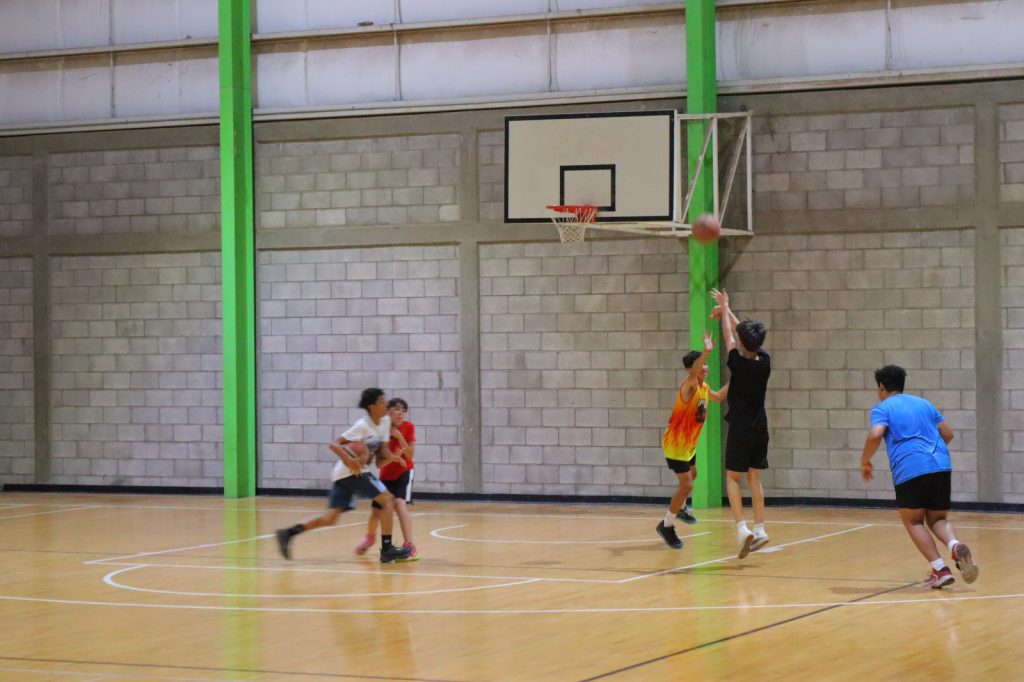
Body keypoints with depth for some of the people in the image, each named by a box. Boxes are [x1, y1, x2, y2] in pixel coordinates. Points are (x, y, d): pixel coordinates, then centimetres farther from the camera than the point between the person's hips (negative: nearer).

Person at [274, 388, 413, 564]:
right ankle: (387, 549, -11)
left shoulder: (385, 422, 8)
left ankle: (289, 533, 1)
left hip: (350, 472, 8)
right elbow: (333, 444, -18)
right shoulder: (362, 426, -15)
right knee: (388, 500, -10)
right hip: (351, 471, -8)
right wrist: (350, 461, -31)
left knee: (330, 518, 3)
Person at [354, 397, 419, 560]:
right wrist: (392, 457, -41)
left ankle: (410, 547, -32)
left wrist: (399, 436, -30)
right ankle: (370, 537, 45)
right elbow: (380, 463, -20)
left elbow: (410, 455, -20)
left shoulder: (409, 427, -16)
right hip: (386, 476, 2)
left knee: (400, 503, -28)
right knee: (376, 512, 9)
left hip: (404, 473, -2)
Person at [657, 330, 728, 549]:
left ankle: (680, 507, 56)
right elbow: (692, 374, -49)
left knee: (692, 475, 30)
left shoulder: (704, 388, 3)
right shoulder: (689, 386, -24)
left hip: (689, 444, 10)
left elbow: (718, 397, 26)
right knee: (686, 485, -12)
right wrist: (707, 352, -65)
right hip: (675, 443, -10)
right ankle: (667, 526, 2)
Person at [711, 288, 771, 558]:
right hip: (760, 428, 5)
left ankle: (742, 529, -12)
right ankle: (759, 529, 8)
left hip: (740, 429, -5)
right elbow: (745, 333, 11)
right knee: (754, 477, 12)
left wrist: (724, 309, 14)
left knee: (733, 477, 2)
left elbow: (729, 335, -1)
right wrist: (726, 311, 23)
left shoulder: (738, 363, -17)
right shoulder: (765, 360, -3)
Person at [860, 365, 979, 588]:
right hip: (941, 466, 5)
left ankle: (940, 569, -6)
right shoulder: (924, 403, 25)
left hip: (910, 469, -5)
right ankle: (956, 546, -18)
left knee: (913, 521, 10)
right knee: (937, 519, 15)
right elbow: (947, 434, 26)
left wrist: (865, 461, 4)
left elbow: (876, 435, -10)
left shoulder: (882, 408, 8)